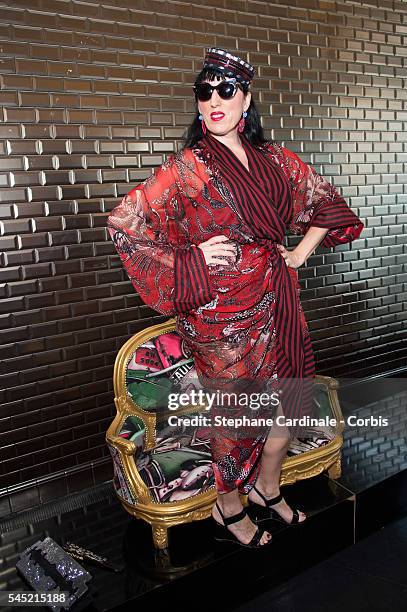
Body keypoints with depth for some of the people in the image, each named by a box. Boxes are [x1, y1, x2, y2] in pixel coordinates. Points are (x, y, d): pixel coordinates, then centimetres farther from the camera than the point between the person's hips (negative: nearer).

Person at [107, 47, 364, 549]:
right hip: (224, 310, -5)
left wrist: (302, 251, 8)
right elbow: (123, 222, -12)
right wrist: (191, 257, -14)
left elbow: (326, 198, 19)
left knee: (290, 398, 14)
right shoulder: (188, 166, -9)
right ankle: (228, 508, 32)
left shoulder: (274, 158, 6)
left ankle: (267, 488, 39)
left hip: (278, 299, 6)